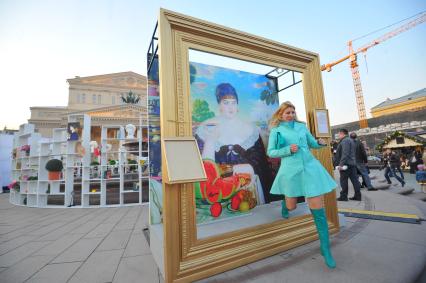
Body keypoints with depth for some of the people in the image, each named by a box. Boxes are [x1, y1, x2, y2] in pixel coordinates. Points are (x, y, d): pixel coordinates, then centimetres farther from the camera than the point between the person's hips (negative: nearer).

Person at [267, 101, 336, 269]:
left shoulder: (301, 126, 11)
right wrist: (288, 149, -14)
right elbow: (270, 152, -1)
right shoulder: (276, 130, 2)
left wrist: (321, 143, -4)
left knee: (318, 210, 0)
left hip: (310, 168, 2)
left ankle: (325, 249, 15)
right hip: (291, 170, -2)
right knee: (291, 206, 12)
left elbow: (312, 143, 19)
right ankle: (284, 204, 52)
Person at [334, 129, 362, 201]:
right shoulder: (350, 140, 19)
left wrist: (341, 164, -24)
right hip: (352, 163, 10)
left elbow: (345, 154, -23)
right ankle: (357, 196, 14)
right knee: (354, 179, 10)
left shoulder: (345, 141, -14)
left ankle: (343, 196, 4)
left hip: (346, 164, -10)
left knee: (344, 181, -2)